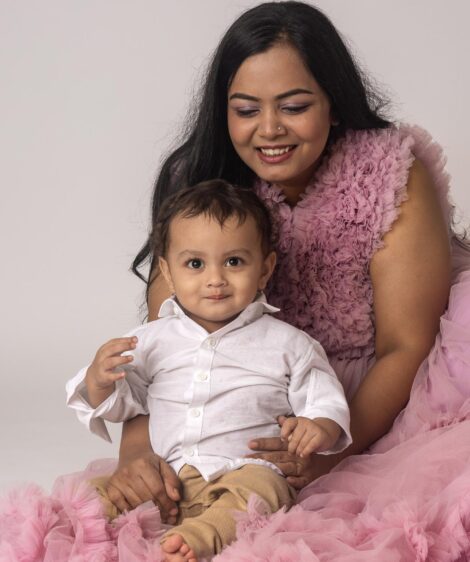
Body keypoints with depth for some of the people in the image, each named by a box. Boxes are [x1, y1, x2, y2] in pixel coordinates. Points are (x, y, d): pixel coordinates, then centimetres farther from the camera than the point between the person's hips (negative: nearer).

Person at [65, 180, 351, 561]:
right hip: (166, 480, 4)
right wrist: (99, 379, -3)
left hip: (248, 470, -4)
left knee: (260, 488, -37)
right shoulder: (153, 340, 16)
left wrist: (318, 428, -15)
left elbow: (327, 402, 9)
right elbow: (119, 404, 20)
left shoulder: (287, 344, 10)